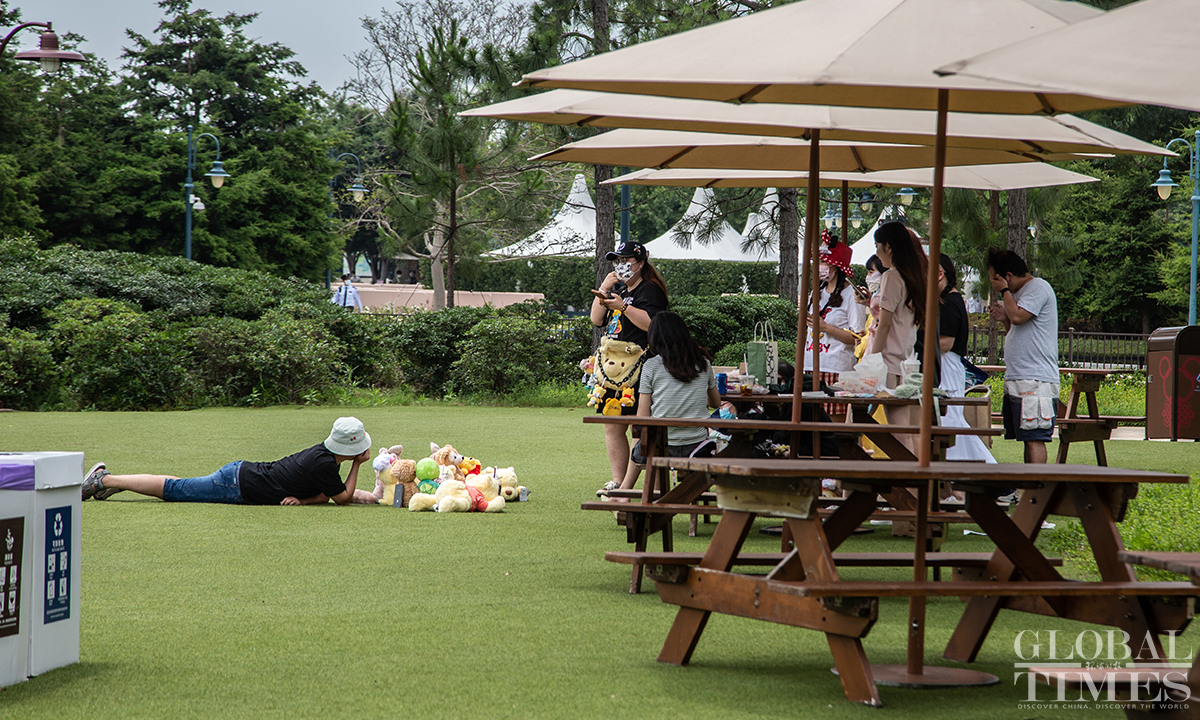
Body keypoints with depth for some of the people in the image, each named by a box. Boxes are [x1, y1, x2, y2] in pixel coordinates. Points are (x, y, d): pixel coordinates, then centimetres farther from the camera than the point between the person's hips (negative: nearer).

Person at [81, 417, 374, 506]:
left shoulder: (325, 452, 5)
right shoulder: (324, 464, -23)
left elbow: (328, 494, 12)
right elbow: (343, 499, -16)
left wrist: (303, 499, -7)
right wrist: (357, 465, -10)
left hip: (240, 473, 8)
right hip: (237, 486, -8)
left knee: (179, 488, 17)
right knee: (173, 489, -1)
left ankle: (108, 478, 20)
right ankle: (105, 480, 4)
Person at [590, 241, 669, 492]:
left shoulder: (650, 290, -5)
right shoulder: (618, 289, 21)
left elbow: (651, 323, -18)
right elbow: (597, 320, 16)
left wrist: (623, 307, -22)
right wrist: (603, 291, 5)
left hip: (638, 365, -9)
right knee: (612, 425, 8)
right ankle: (617, 481, 12)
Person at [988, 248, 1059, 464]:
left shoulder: (1038, 288, -8)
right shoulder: (1022, 292, 22)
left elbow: (1018, 317, -22)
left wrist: (1004, 291, -6)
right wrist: (1004, 319, 12)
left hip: (1035, 382, -10)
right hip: (1017, 381, 10)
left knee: (1034, 438, -14)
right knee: (1028, 439, 7)